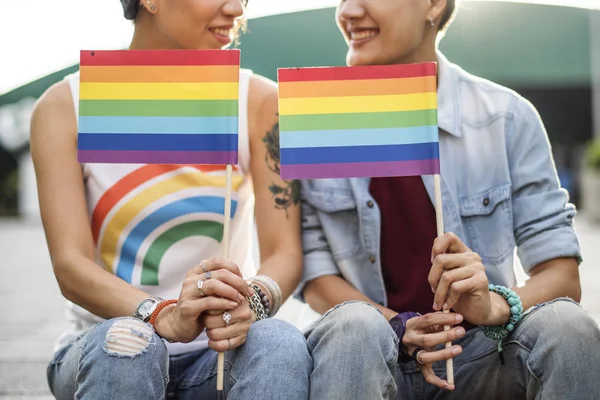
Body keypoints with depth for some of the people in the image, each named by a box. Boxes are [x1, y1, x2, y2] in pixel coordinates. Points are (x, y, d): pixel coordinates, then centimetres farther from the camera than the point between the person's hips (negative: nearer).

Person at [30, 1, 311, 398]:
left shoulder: (259, 101, -1)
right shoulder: (65, 107, -5)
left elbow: (286, 251, -7)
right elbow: (70, 265, -15)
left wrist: (254, 300, -31)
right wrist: (165, 316, -34)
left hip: (220, 351, 1)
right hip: (104, 352, 0)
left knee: (281, 343, -31)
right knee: (125, 342, -34)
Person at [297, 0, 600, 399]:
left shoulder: (508, 116, -3)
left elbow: (562, 274, -6)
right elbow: (315, 276, -4)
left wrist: (495, 305, -28)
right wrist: (399, 327, -22)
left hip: (479, 354, 1)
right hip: (369, 361, -1)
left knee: (568, 327, -28)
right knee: (353, 326, -33)